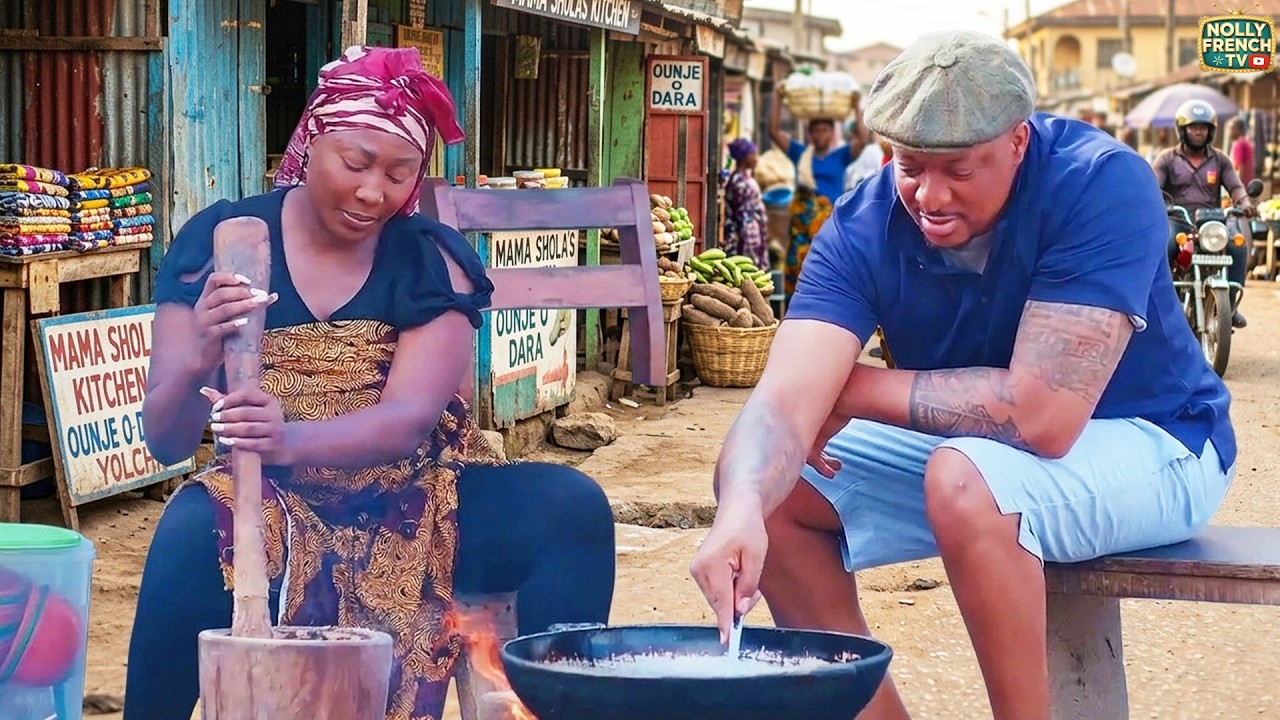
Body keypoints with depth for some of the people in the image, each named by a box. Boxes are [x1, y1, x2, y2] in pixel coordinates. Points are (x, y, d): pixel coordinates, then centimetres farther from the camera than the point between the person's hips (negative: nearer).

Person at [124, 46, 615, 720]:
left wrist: (293, 440, -38)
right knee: (194, 530, -35)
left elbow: (409, 419, -17)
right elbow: (164, 440, -9)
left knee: (572, 507, -23)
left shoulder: (432, 261, -2)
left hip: (413, 506, 2)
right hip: (272, 508, -1)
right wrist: (199, 365, -32)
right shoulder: (219, 240, -4)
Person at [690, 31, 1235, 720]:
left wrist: (854, 388, -22)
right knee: (769, 483, -7)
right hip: (967, 446, 6)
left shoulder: (1103, 185, -28)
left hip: (1148, 446, -6)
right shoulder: (864, 225, -14)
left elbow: (1041, 415, -35)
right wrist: (742, 509, -48)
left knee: (965, 479, -34)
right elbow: (785, 400, -25)